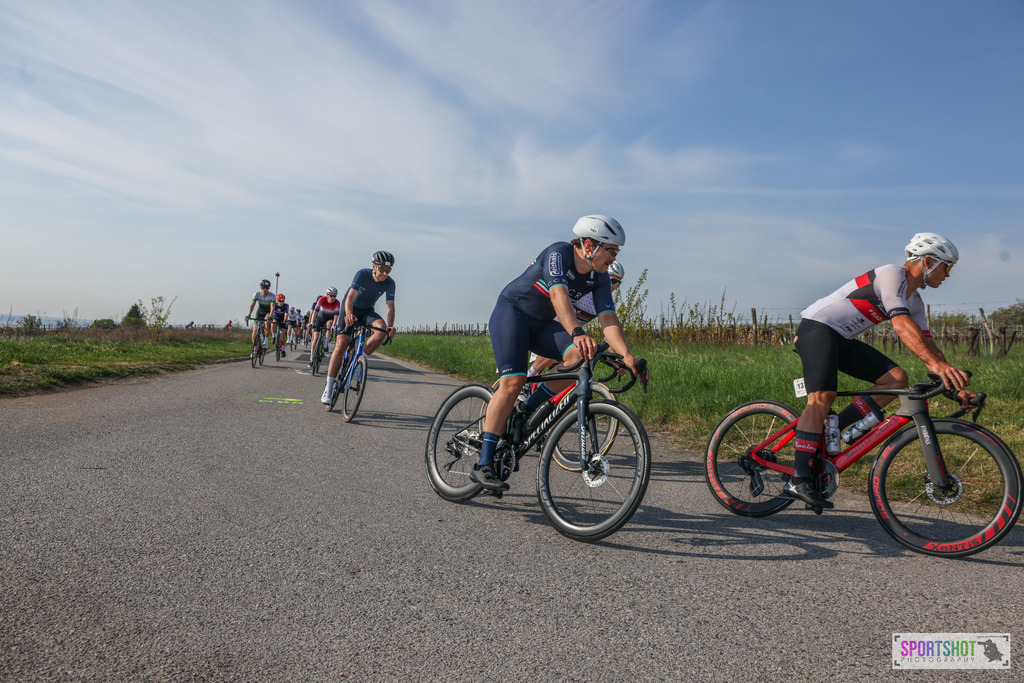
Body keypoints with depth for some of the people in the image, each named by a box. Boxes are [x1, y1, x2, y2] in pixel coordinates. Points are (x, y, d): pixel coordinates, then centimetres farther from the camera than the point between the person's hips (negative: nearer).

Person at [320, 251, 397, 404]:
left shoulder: (389, 283, -16)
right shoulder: (362, 274, -25)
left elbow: (390, 306, -24)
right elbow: (350, 297, -37)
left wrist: (391, 326, -43)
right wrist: (349, 314, -57)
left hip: (367, 311, 3)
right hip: (351, 310, -3)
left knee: (382, 330, -29)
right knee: (341, 345, -16)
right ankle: (328, 388, -10)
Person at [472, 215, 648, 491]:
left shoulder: (600, 278, -6)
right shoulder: (559, 253, -24)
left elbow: (608, 319, -16)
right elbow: (559, 294, -41)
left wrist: (627, 356, -32)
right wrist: (577, 333, -57)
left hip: (542, 324, 6)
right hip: (511, 312, -6)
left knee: (579, 356, -21)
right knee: (513, 382, -22)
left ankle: (527, 413, -4)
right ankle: (483, 465, -19)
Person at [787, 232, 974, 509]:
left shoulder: (914, 300, 15)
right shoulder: (892, 274, -14)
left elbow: (926, 343, 13)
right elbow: (901, 324, -28)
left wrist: (955, 384, 3)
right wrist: (936, 363, -38)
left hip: (843, 339, 10)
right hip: (817, 327, -10)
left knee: (898, 379, -3)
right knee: (822, 398, -22)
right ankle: (799, 480, -23)